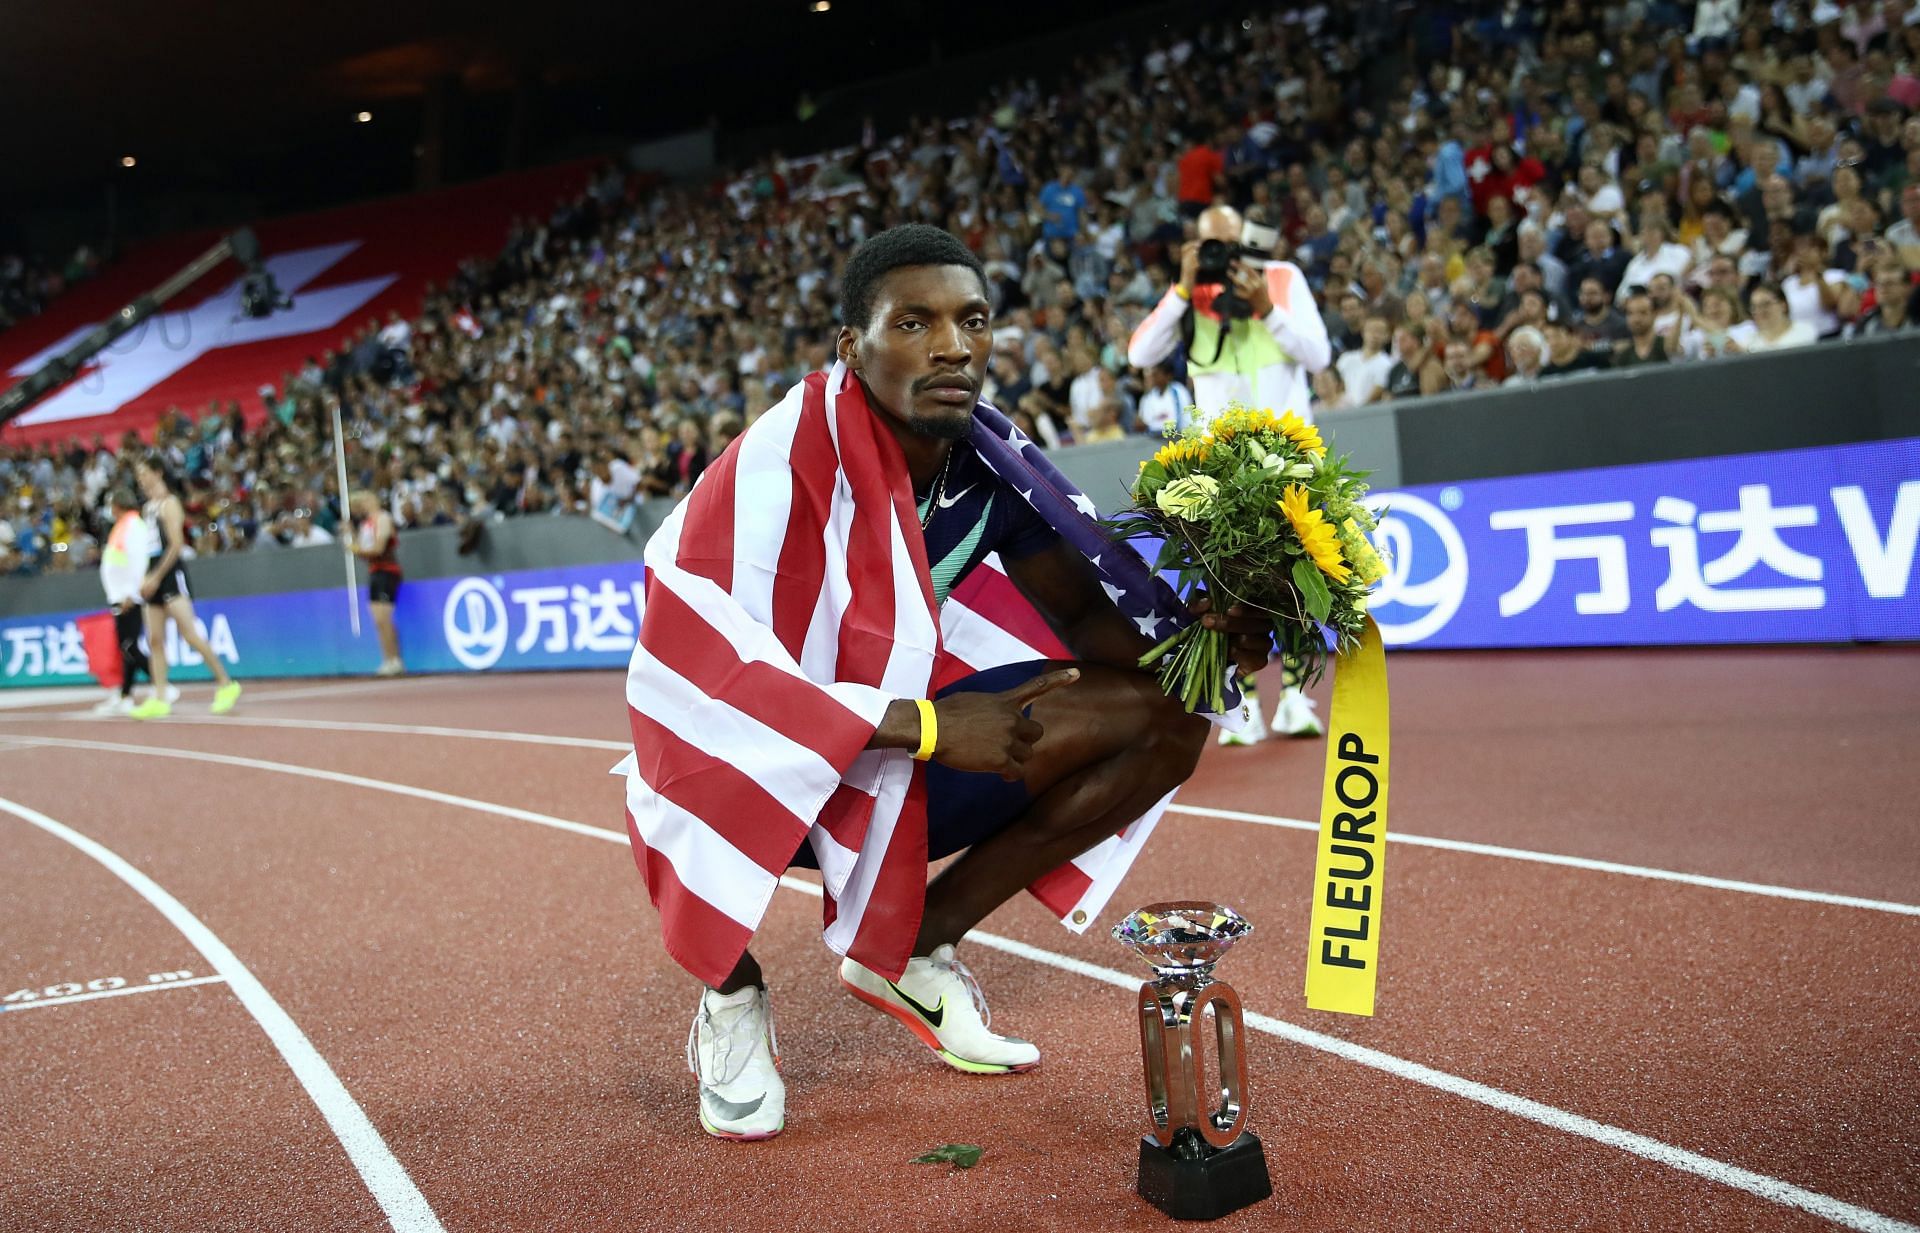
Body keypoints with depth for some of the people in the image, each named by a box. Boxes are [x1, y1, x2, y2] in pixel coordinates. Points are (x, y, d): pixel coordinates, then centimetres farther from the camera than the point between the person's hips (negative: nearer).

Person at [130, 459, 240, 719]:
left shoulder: (169, 504, -7)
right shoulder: (149, 507, 18)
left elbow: (176, 545, -14)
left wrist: (156, 577, -17)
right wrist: (147, 579, 11)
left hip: (171, 575, -8)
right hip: (154, 578, 9)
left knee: (190, 634, -13)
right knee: (155, 640, 3)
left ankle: (226, 684, -6)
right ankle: (160, 700, 3)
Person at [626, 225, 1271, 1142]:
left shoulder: (990, 461, -8)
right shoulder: (778, 470, -25)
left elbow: (1087, 615, 0)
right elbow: (686, 671, -31)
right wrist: (928, 725, -33)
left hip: (902, 761, 6)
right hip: (751, 782, -5)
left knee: (1166, 717, -7)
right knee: (720, 734, -41)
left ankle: (912, 948, 4)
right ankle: (734, 995, -7)